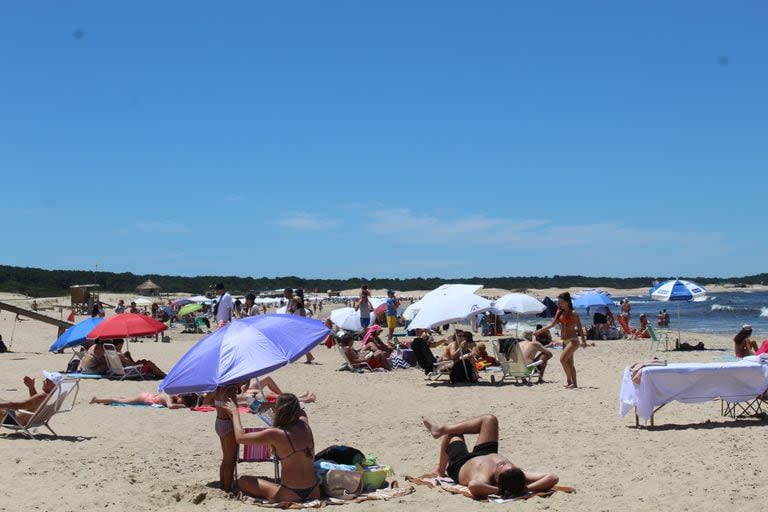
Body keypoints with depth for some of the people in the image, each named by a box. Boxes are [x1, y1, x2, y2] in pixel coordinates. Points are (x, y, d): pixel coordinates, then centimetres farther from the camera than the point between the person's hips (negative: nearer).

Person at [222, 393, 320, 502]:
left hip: (290, 496, -6)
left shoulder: (275, 434, -15)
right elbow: (300, 411, 27)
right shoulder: (304, 425, 0)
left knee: (242, 481, 12)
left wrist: (235, 413, 12)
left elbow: (240, 438, -2)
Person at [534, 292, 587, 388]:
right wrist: (539, 331, 10)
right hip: (565, 341, 7)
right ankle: (574, 383, 11)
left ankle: (569, 380, -9)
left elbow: (579, 327, -10)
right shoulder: (560, 312, 10)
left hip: (573, 340, -7)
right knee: (569, 363, 7)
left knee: (563, 359, -17)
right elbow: (552, 324, 13)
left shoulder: (573, 313, -8)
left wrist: (583, 340, -19)